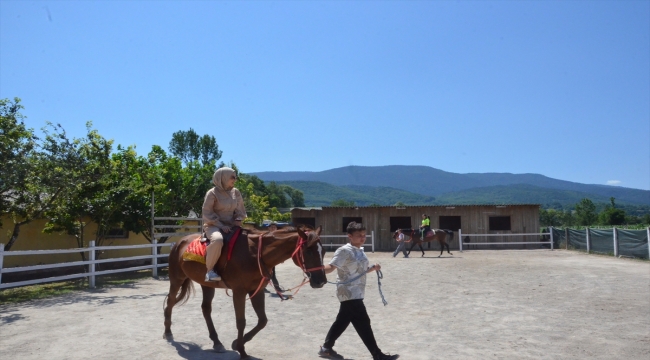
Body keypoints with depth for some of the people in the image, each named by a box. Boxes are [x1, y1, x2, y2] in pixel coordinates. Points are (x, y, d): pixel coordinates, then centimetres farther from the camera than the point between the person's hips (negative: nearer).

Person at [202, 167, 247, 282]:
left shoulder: (236, 192, 8)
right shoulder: (212, 193, -9)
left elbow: (240, 210, 16)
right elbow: (207, 213, -11)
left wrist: (238, 219, -6)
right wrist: (221, 225, -19)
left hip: (231, 225, 7)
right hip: (213, 225, -7)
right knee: (217, 240, -39)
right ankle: (209, 270, -22)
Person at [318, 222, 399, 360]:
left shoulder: (360, 251, 12)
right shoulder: (344, 251, -17)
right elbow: (331, 267, -24)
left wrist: (373, 268, 6)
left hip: (356, 293, 10)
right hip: (349, 294, -10)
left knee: (342, 321, 18)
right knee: (363, 323, -4)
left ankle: (326, 348, 32)